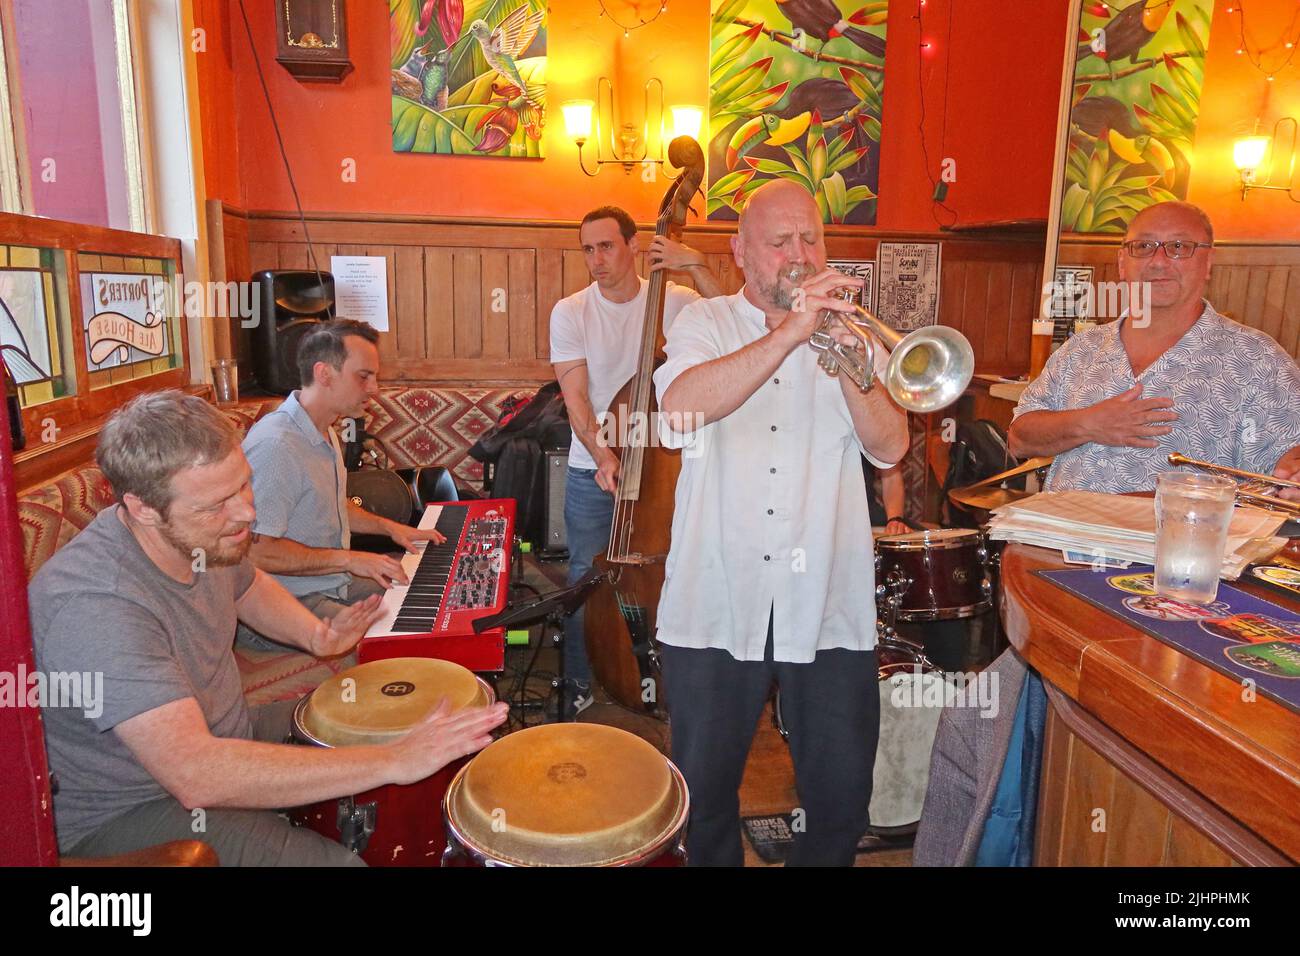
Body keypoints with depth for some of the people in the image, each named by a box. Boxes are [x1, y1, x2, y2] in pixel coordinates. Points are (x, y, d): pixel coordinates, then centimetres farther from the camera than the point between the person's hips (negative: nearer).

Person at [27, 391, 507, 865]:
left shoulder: (202, 533, -9)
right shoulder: (94, 607, -35)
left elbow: (249, 586, 15)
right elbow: (195, 776, -43)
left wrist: (314, 634, -6)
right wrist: (392, 761, -43)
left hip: (224, 735, 8)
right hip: (123, 814, -8)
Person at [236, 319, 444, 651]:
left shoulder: (325, 433, 12)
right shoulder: (275, 445, -24)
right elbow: (258, 551, -27)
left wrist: (388, 526, 15)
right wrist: (349, 559, -24)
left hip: (332, 583, 10)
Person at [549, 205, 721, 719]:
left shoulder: (674, 300, -3)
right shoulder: (570, 312, -6)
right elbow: (575, 399, -12)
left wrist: (697, 266, -24)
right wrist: (603, 456, -26)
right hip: (592, 470, 0)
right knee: (587, 580, 8)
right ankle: (578, 685, 28)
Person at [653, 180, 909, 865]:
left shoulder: (850, 331, 10)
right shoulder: (704, 324, 5)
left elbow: (890, 448, -2)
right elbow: (681, 408, -18)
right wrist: (790, 331, -22)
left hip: (828, 606, 1)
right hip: (715, 603, -1)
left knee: (842, 796, 9)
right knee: (705, 788, 13)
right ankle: (715, 860, 38)